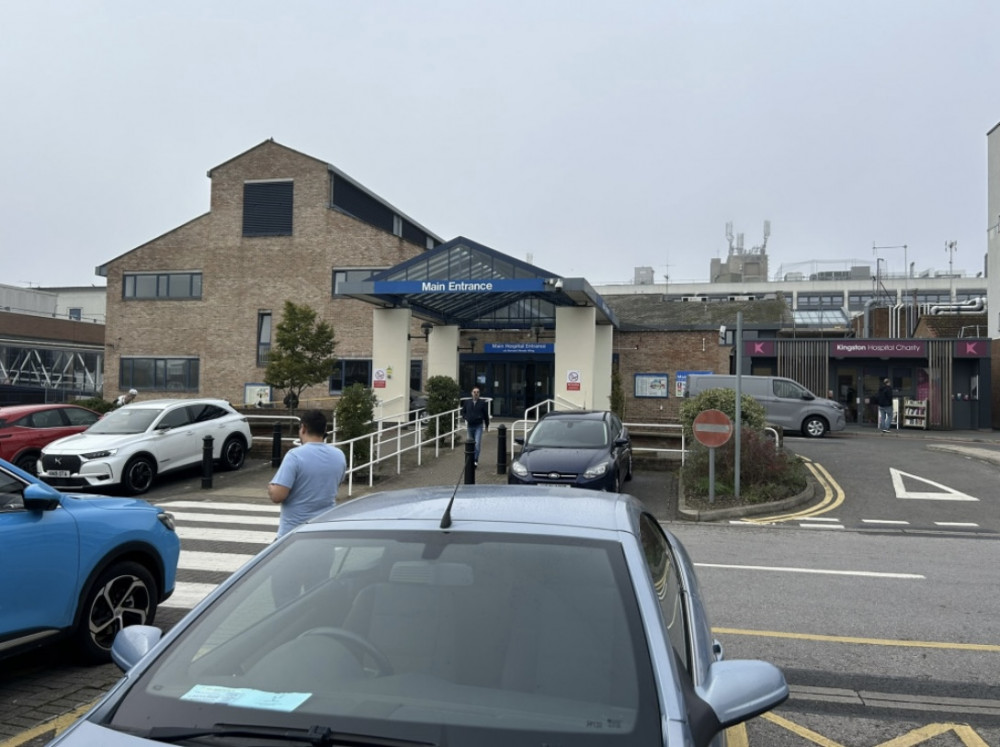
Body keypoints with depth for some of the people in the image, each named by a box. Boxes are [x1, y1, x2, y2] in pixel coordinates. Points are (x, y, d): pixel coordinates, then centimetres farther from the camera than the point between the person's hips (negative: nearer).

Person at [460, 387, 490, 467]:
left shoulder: (482, 403, -2)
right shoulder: (467, 402, 3)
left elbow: (486, 414, 5)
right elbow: (463, 412, 15)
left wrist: (487, 425, 9)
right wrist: (466, 419, -2)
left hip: (479, 426, -3)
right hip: (470, 426, 3)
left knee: (477, 443, -13)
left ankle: (476, 460, -13)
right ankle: (472, 459, 25)